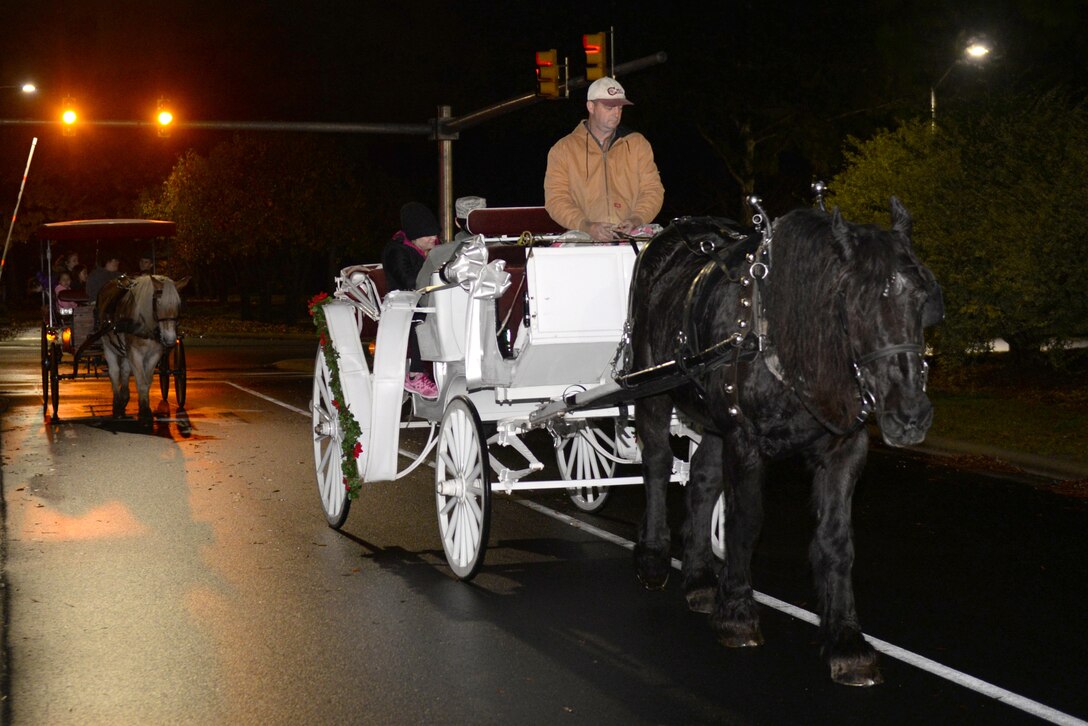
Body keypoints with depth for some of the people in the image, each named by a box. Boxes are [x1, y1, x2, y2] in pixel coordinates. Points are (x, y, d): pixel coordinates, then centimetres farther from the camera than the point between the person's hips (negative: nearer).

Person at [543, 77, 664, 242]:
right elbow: (556, 199, 0)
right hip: (583, 240, -1)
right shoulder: (563, 149, 8)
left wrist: (636, 220, -8)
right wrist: (586, 226, -16)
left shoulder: (638, 143, 16)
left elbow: (653, 190, 12)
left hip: (633, 236, 2)